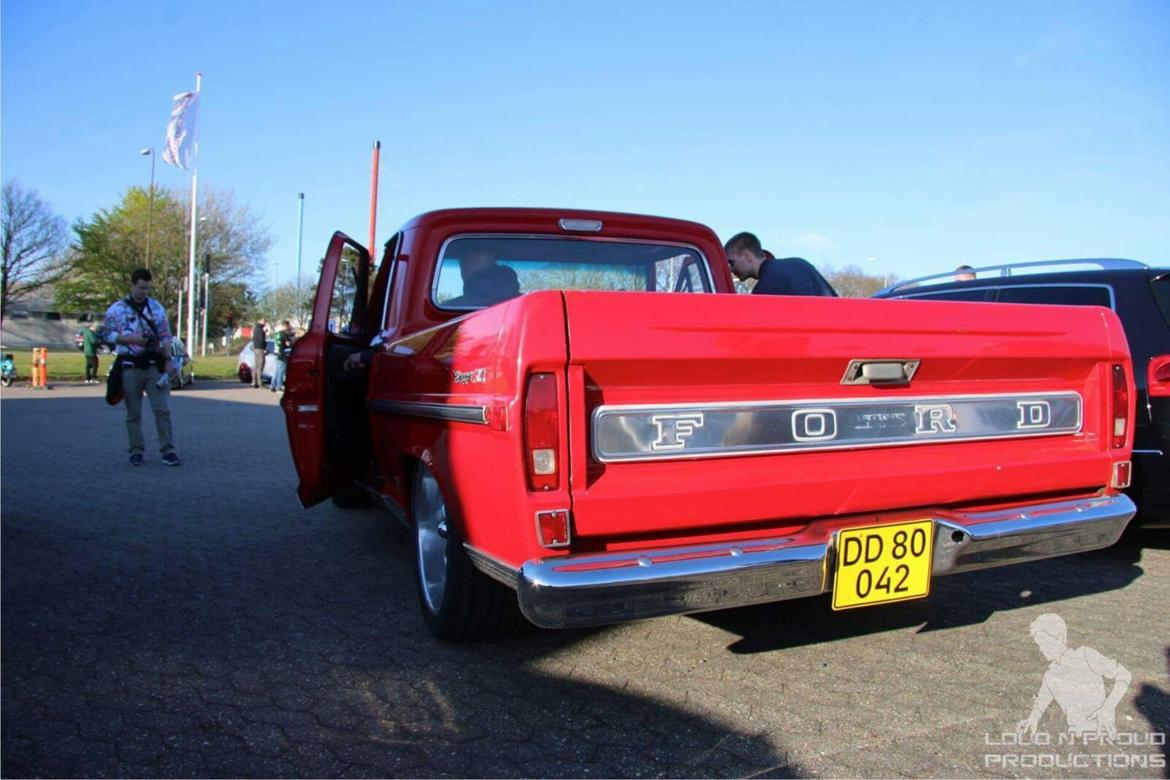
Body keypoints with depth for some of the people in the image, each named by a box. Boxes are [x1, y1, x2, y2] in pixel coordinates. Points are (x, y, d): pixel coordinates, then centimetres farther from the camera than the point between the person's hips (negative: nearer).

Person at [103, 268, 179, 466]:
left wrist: (167, 361, 1)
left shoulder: (157, 307, 9)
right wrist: (132, 339, -15)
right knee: (133, 413, 5)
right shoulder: (117, 309, 2)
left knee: (161, 409, -4)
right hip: (130, 366, -1)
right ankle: (136, 450, 13)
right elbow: (108, 334, -2)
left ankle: (168, 450, -3)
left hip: (154, 365, 1)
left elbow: (165, 336, 10)